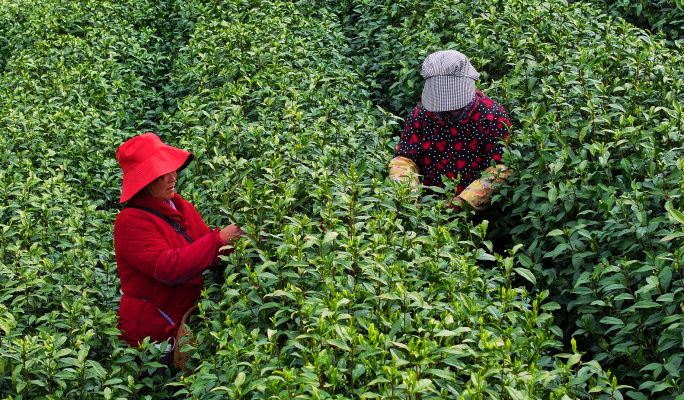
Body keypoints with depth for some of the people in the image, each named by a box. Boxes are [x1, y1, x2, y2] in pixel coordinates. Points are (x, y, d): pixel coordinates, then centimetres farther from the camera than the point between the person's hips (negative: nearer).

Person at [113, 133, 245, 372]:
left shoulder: (180, 207, 6)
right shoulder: (131, 221, -18)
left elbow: (207, 252, 8)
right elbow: (169, 268, -27)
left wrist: (240, 240, -11)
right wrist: (219, 239, -25)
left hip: (183, 327, 7)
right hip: (150, 335, -7)